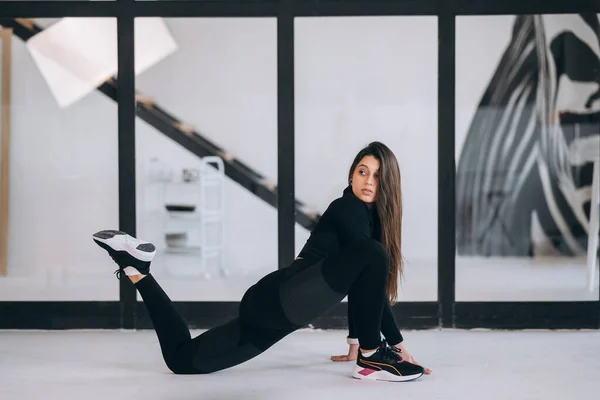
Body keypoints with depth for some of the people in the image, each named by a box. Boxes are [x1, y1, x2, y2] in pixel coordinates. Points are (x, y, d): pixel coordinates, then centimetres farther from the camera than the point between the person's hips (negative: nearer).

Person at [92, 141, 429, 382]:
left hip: (279, 307, 9)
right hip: (280, 299, -9)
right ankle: (373, 357, -11)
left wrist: (357, 338, 30)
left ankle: (137, 269, 15)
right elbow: (372, 278, -12)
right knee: (372, 255, -25)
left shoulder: (369, 217, 21)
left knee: (183, 359, 12)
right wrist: (397, 344, -10)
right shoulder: (349, 209, -6)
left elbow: (361, 285, 27)